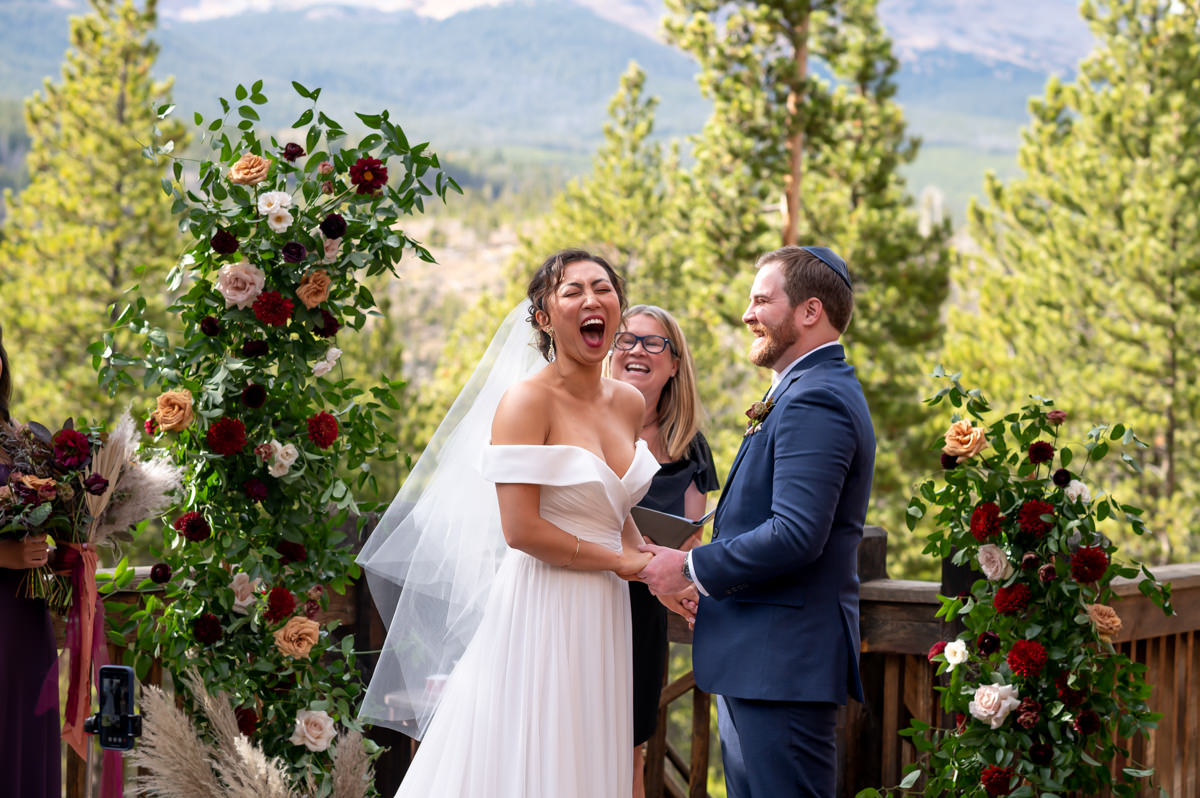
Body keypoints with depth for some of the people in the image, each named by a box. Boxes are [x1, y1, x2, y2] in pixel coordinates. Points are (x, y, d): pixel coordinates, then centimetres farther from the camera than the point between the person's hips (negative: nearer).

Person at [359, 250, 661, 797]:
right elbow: (521, 530, -18)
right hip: (540, 612, -7)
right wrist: (620, 561, -10)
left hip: (604, 616, 7)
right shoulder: (527, 401, -12)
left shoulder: (629, 404, 10)